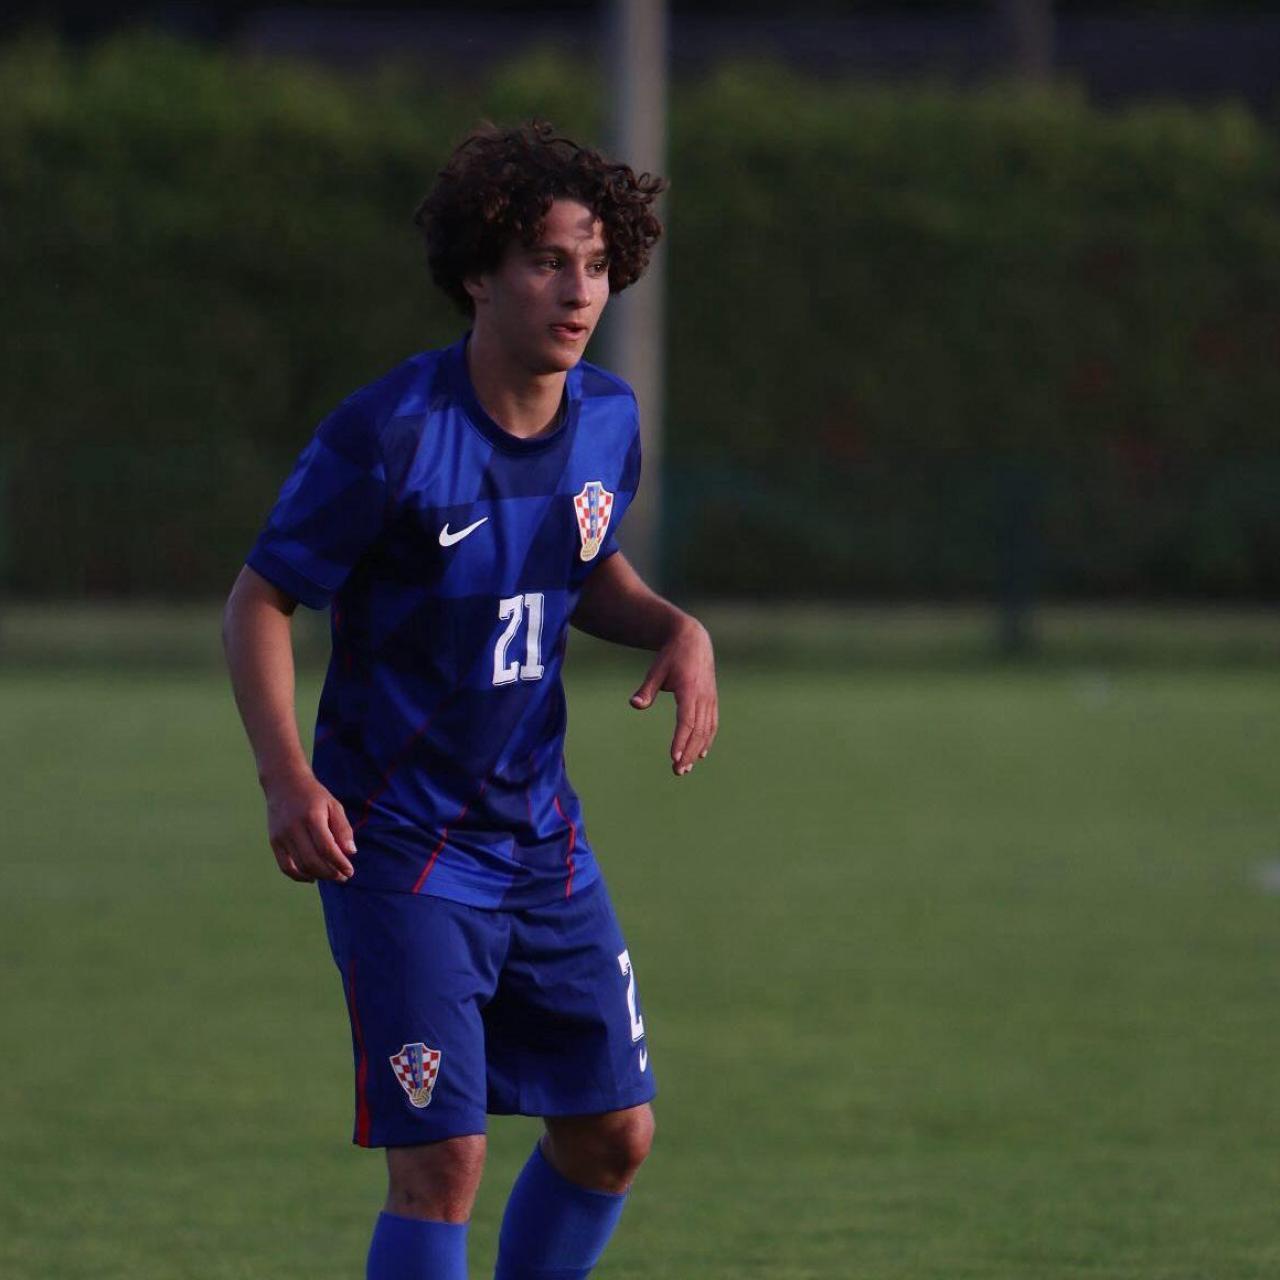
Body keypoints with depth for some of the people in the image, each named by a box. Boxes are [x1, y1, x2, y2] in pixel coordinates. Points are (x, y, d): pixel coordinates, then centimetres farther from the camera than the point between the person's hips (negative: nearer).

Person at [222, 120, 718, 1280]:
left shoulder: (607, 421, 0)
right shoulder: (390, 434, -19)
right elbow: (260, 599, -11)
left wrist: (677, 631, -4)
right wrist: (286, 776, -25)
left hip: (539, 835, 7)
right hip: (397, 846, -7)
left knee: (613, 1137, 9)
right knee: (442, 1162, -15)